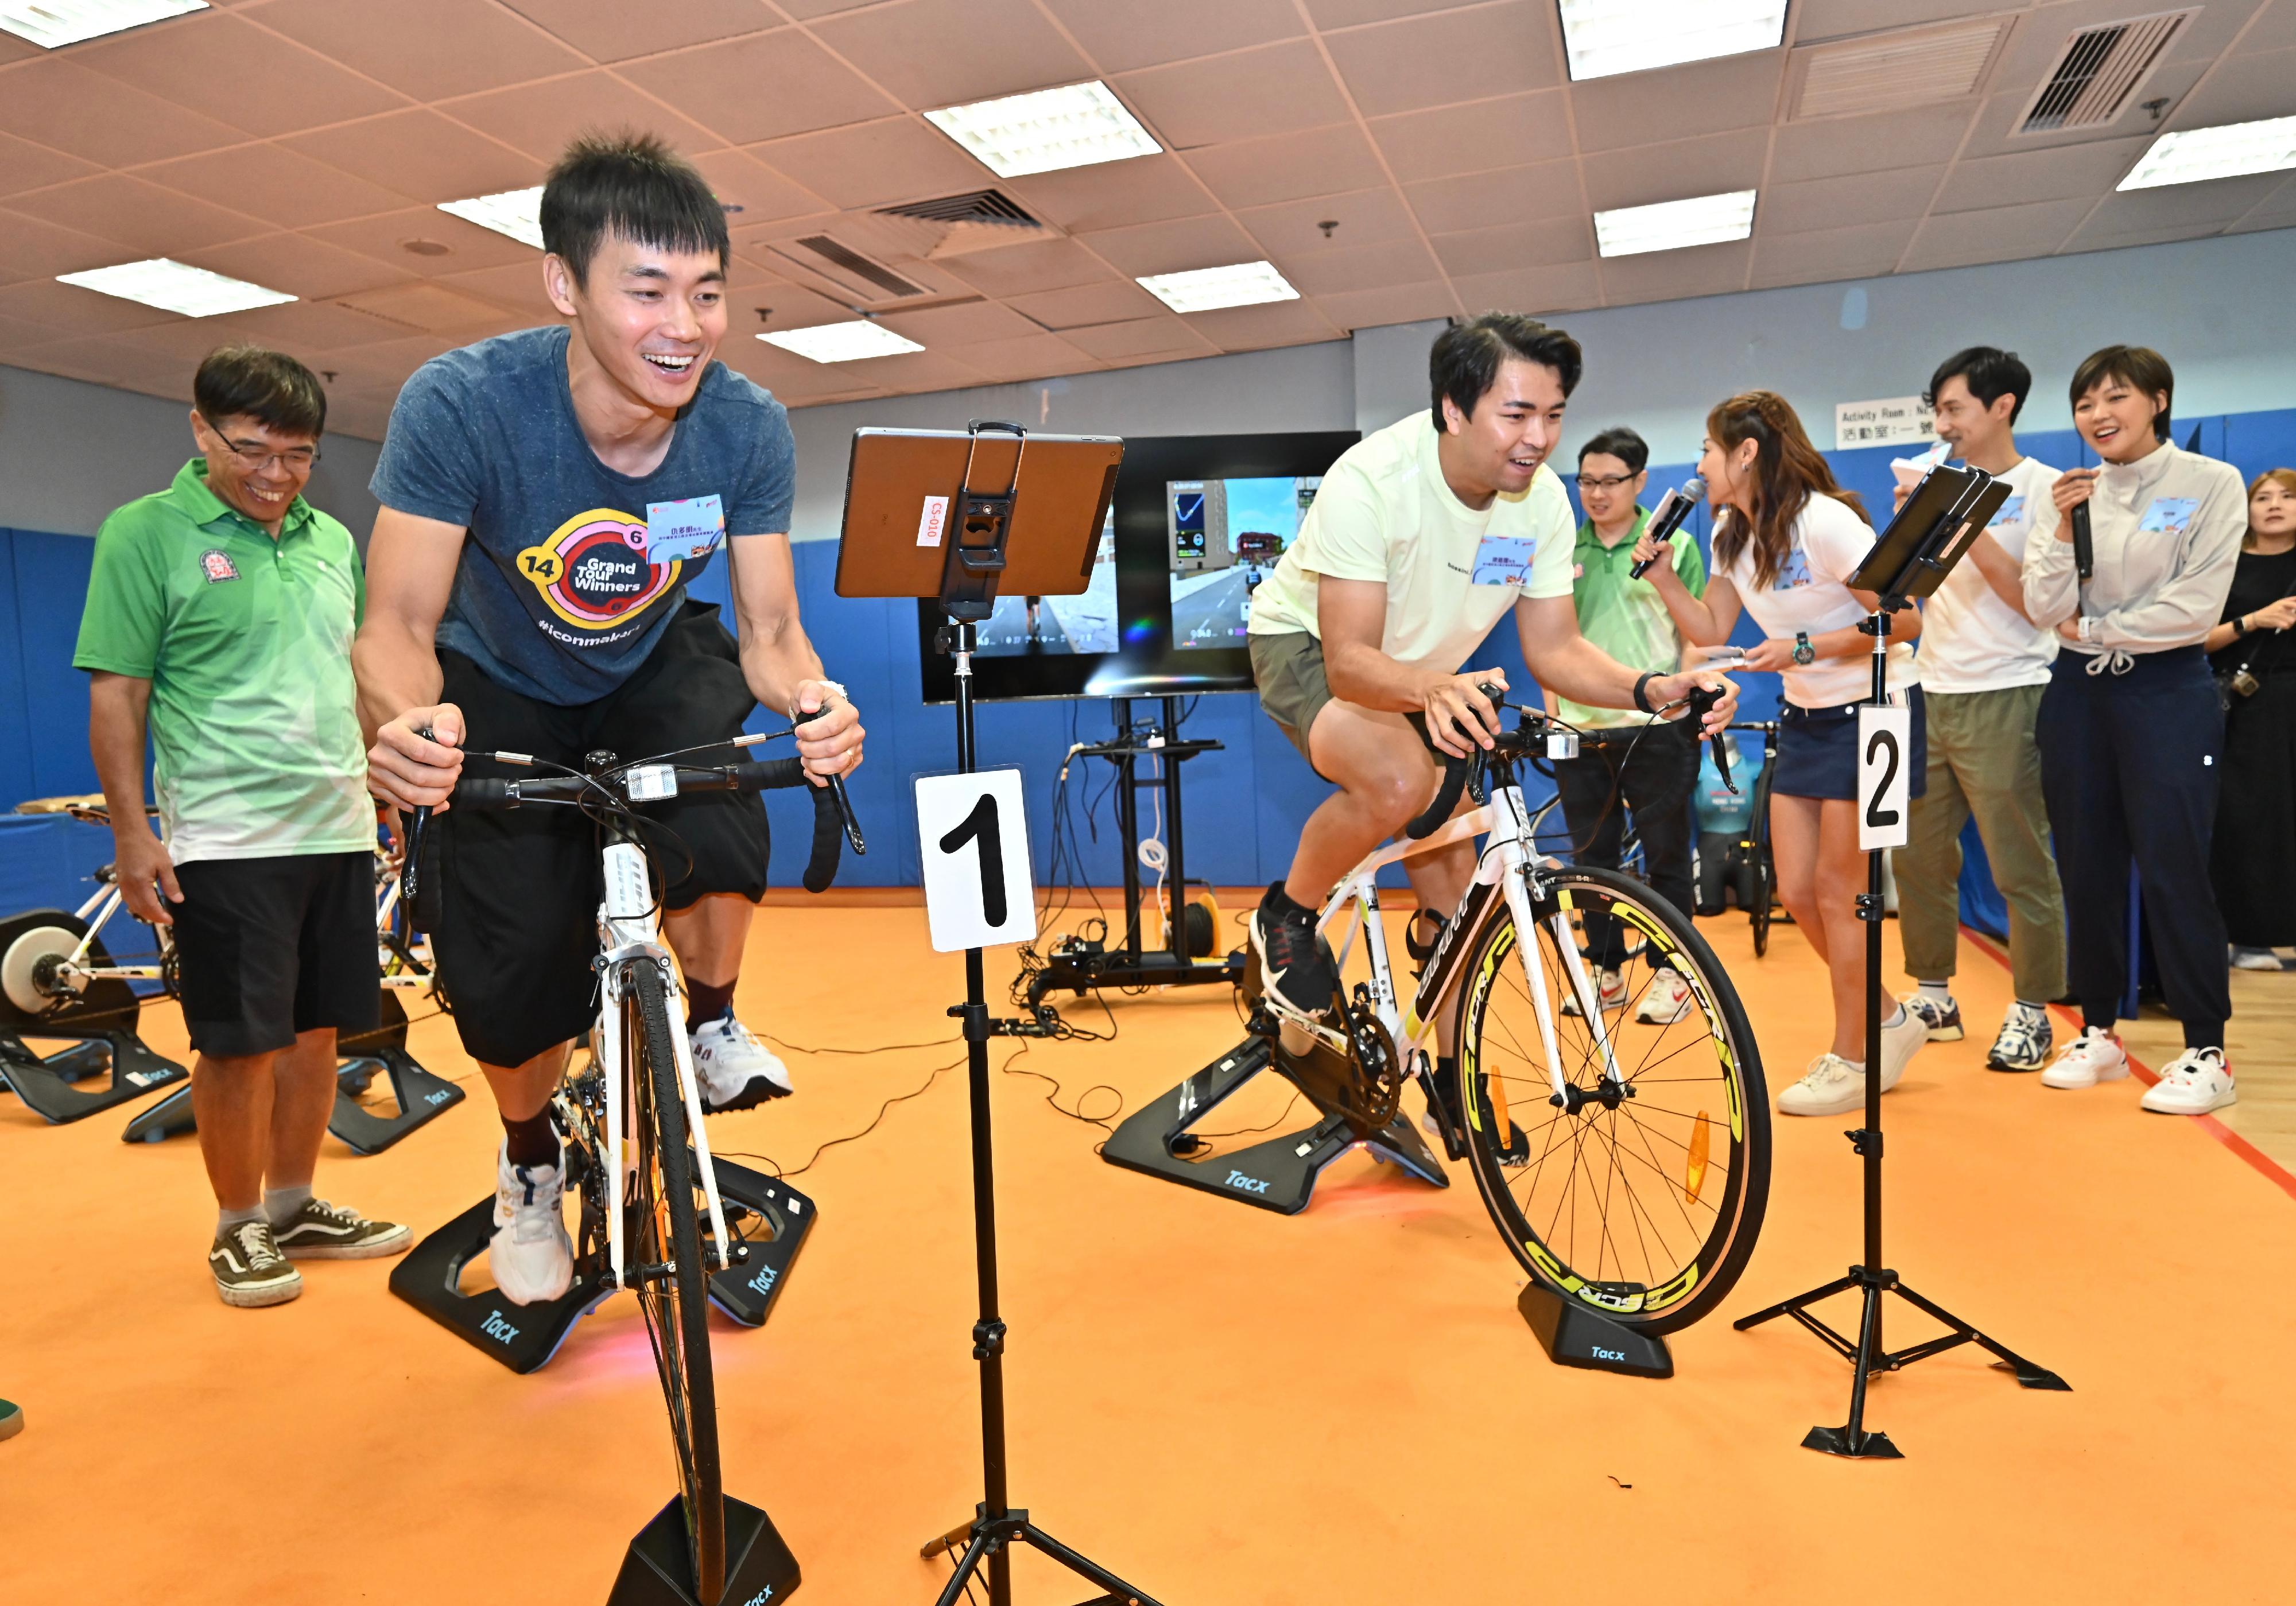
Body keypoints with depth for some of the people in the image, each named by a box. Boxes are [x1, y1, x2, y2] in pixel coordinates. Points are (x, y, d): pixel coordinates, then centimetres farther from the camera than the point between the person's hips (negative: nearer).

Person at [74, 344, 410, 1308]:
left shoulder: (332, 540, 13)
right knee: (241, 1043, 1)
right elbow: (117, 694, -6)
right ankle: (238, 1229, 19)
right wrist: (132, 833, -10)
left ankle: (294, 1209, 27)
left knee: (315, 1029, 11)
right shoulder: (146, 534, -3)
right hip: (227, 840, -5)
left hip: (338, 830, 5)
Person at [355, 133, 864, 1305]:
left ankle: (711, 1027, 2)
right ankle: (529, 1162, 26)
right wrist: (405, 722, -50)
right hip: (501, 691, -1)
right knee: (510, 976, -8)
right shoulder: (461, 403, -31)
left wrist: (807, 697, -43)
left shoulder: (746, 429, -25)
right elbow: (398, 625, -27)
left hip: (654, 668, 1)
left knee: (717, 826, -31)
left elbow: (769, 629, -19)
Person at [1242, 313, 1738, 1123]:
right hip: (1305, 644, -6)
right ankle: (1287, 919, -8)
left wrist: (1651, 688, -30)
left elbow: (1555, 649, -11)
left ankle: (1454, 1080, 22)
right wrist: (1432, 688, -57)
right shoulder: (1370, 480, -32)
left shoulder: (1541, 499, -15)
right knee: (1401, 779, -37)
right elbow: (1350, 659, -35)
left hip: (1421, 671, 6)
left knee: (1453, 875, 3)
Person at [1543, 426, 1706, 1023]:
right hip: (1581, 730, 3)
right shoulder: (1564, 550, 8)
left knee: (1666, 856, 5)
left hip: (1656, 729, -3)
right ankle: (1606, 971, 21)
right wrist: (1552, 713, 9)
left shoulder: (1674, 543, 1)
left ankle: (1671, 973, 17)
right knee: (1592, 857, 9)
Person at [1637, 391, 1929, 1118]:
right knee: (1796, 893, 5)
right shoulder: (1732, 534, 4)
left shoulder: (1824, 521, -21)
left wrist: (1804, 647, -25)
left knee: (1836, 891, -4)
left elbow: (1903, 621, -20)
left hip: (1875, 713, -8)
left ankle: (1850, 1064, 11)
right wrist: (1661, 572, -7)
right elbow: (1710, 630, 3)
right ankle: (1889, 1020, 26)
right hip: (1807, 717, 8)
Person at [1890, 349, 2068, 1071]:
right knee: (1917, 855, 8)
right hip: (1933, 695, 6)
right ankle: (1933, 994, 21)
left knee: (2021, 865, -1)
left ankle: (2031, 1011, 11)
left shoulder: (2043, 488, -3)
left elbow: (2036, 601, -13)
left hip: (2003, 700, -6)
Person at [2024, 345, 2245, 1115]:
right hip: (2078, 695, 4)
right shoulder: (2070, 493, 7)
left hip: (2167, 691, -4)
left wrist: (2090, 629, -6)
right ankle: (2097, 1033, 18)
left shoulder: (2211, 483, -3)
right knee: (2087, 869, 7)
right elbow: (2046, 611, -2)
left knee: (2173, 870, -7)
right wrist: (2063, 529, -13)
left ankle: (2205, 1052, 3)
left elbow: (2196, 607, -11)